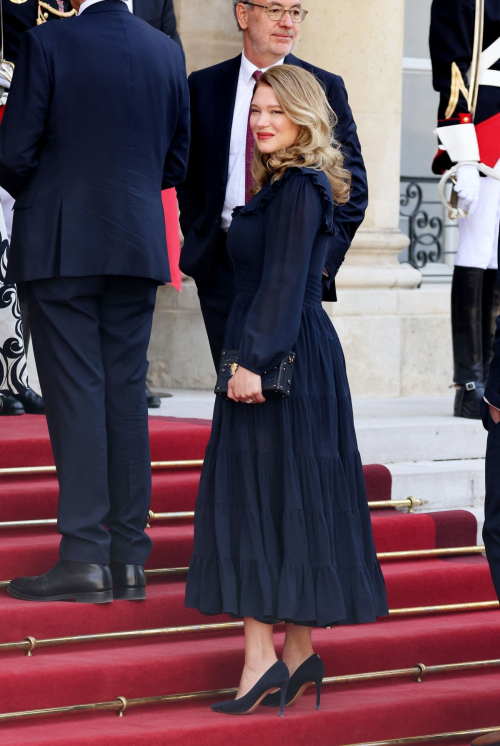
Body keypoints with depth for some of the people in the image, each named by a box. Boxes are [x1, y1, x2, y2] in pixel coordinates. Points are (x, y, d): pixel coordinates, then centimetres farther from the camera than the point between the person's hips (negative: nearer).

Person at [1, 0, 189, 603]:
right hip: (137, 248, 4)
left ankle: (84, 558, -7)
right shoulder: (166, 52, 6)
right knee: (126, 395, 7)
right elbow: (177, 163, 11)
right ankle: (128, 558, 8)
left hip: (60, 247, -4)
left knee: (75, 394, -4)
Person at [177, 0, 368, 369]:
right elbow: (189, 177, 15)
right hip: (223, 267, 2)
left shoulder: (325, 88, 3)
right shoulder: (205, 86, 8)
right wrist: (199, 239, 3)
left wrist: (323, 258, -7)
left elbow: (353, 186, 3)